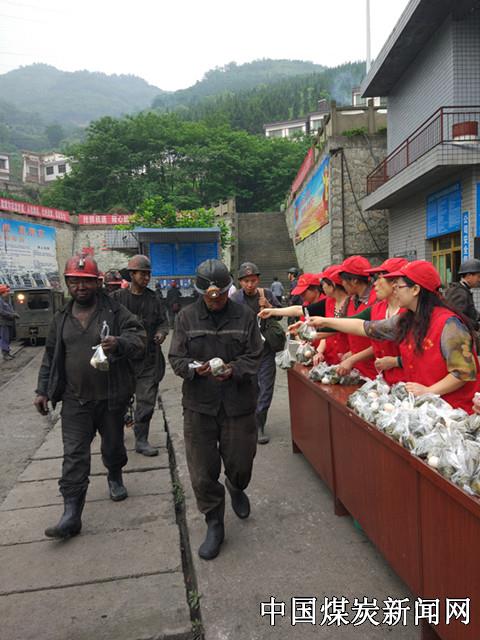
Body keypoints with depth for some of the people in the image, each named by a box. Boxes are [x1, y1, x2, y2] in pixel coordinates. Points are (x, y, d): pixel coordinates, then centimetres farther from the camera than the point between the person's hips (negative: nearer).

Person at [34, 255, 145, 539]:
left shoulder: (116, 312, -6)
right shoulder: (62, 318, 8)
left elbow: (138, 338, -15)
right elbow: (51, 357, 15)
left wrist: (119, 343, -36)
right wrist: (43, 390, 13)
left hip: (111, 398, -2)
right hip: (75, 400, 2)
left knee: (113, 445, 17)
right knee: (75, 455, -1)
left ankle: (115, 477, 47)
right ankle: (72, 514, 4)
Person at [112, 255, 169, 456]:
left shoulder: (153, 298, 7)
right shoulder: (117, 297, -3)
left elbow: (162, 320, 11)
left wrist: (161, 332, -8)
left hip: (149, 358, 2)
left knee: (146, 400, 2)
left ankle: (141, 440, 14)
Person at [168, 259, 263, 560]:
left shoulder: (244, 316, 0)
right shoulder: (187, 317, 1)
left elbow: (254, 357, -1)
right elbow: (176, 358, 0)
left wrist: (234, 370, -21)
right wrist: (194, 367, -21)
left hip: (239, 403, 0)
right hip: (199, 404, 0)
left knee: (240, 462, 12)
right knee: (203, 471, 5)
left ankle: (236, 489, 50)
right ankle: (214, 524, 27)